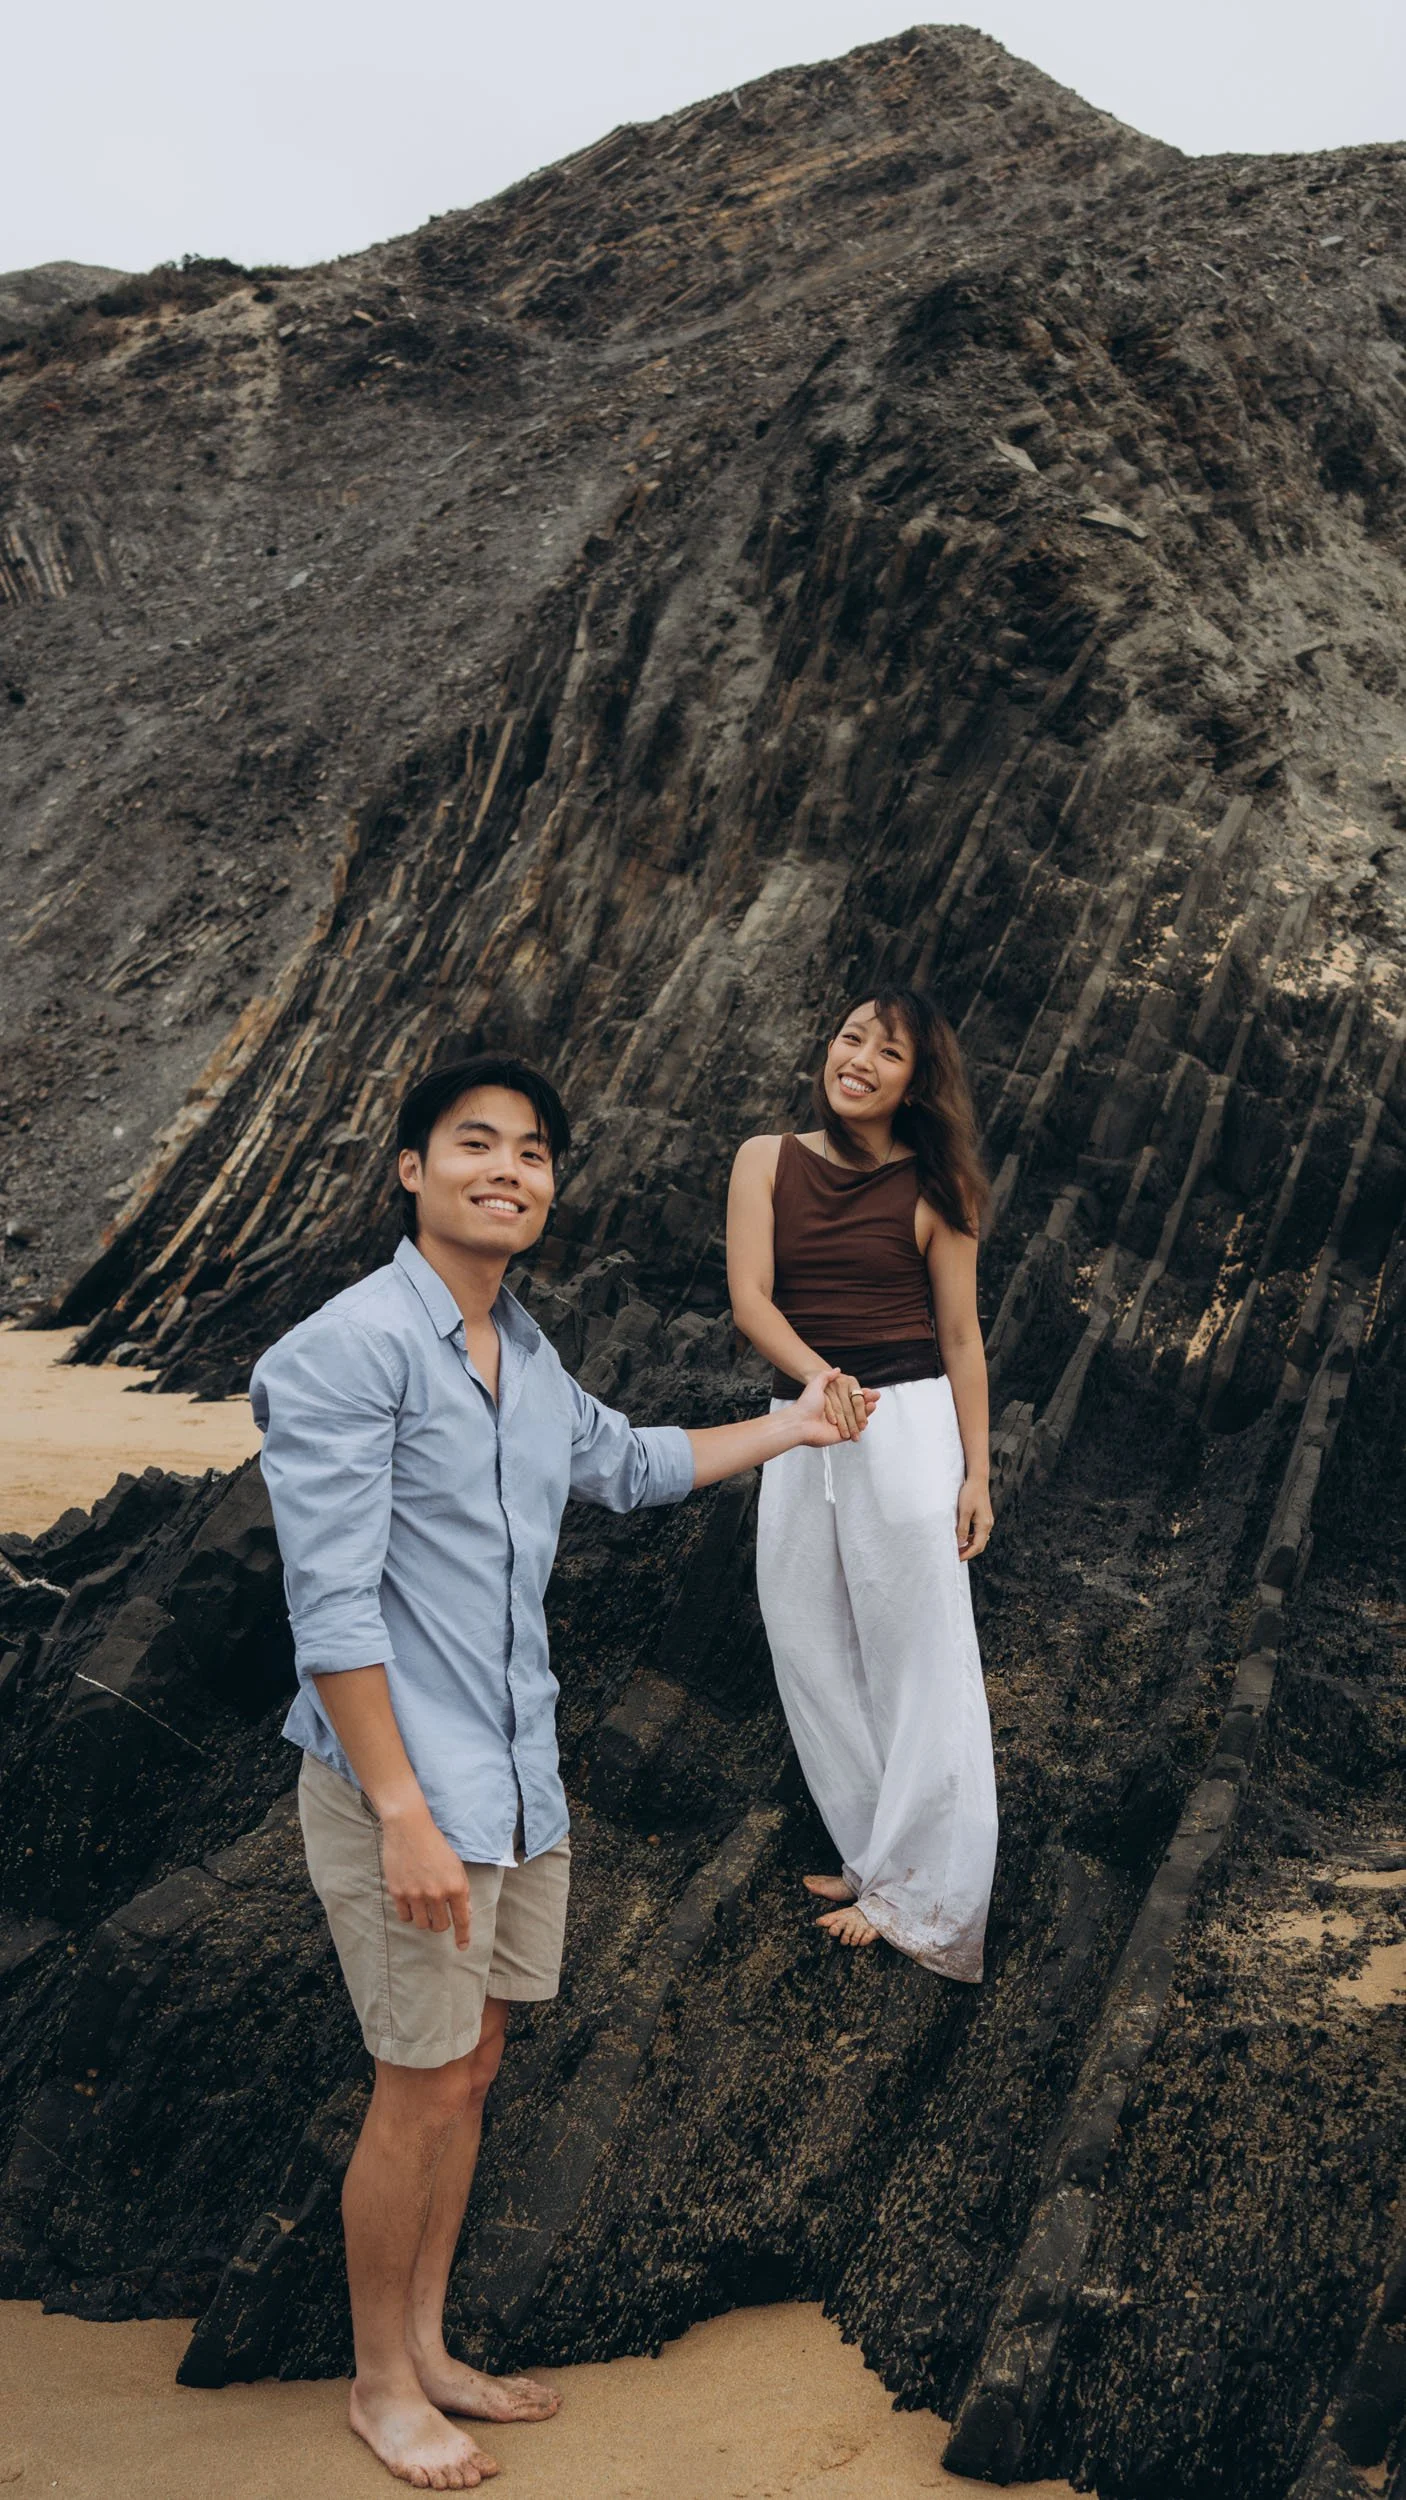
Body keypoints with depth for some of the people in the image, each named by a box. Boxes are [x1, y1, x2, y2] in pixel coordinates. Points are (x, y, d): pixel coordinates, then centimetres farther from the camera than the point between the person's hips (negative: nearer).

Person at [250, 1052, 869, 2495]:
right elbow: (332, 1604, -20)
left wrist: (786, 1426, 34)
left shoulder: (529, 1363, 9)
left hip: (518, 1780, 8)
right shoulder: (348, 1349, -16)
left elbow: (626, 1464, 29)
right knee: (420, 2091, 5)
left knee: (470, 2069, 17)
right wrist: (403, 1812, -22)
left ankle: (427, 2350, 36)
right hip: (406, 1787, -7)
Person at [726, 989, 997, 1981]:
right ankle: (879, 1860, 28)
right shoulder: (768, 1161, 3)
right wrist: (820, 1377, -25)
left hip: (910, 1425, -3)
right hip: (799, 1431, 4)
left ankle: (918, 1894, 17)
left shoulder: (933, 1186, -1)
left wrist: (976, 1472, -3)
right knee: (811, 1652, 10)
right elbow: (749, 1296, -8)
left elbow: (960, 1335, 1)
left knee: (918, 1659, 2)